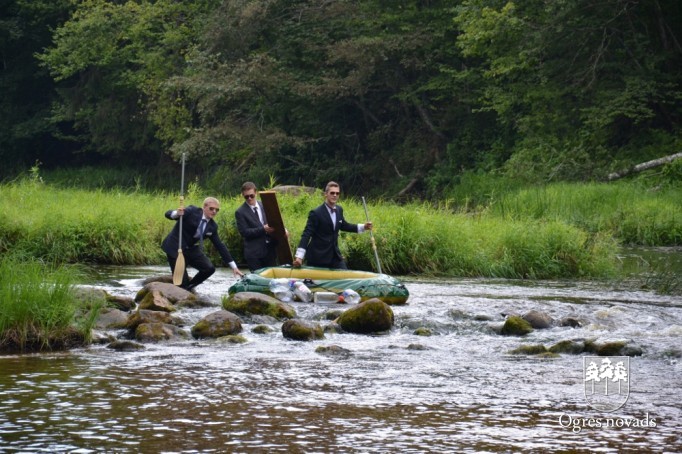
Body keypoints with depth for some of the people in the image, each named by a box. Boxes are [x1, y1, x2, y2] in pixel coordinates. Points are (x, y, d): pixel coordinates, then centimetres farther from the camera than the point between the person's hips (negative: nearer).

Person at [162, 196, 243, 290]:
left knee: (209, 268, -11)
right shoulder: (192, 211, -16)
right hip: (175, 248, -6)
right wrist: (177, 214, -45)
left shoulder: (212, 226, 0)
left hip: (191, 250, 6)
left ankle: (187, 288, 11)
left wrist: (233, 266, 1)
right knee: (181, 282, -15)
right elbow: (168, 214, -19)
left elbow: (220, 246, 5)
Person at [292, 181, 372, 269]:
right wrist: (299, 256, -28)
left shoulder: (339, 210, 6)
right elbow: (306, 235, -20)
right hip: (318, 258, -6)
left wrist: (363, 227, 18)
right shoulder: (316, 213, -16)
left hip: (334, 256, 6)